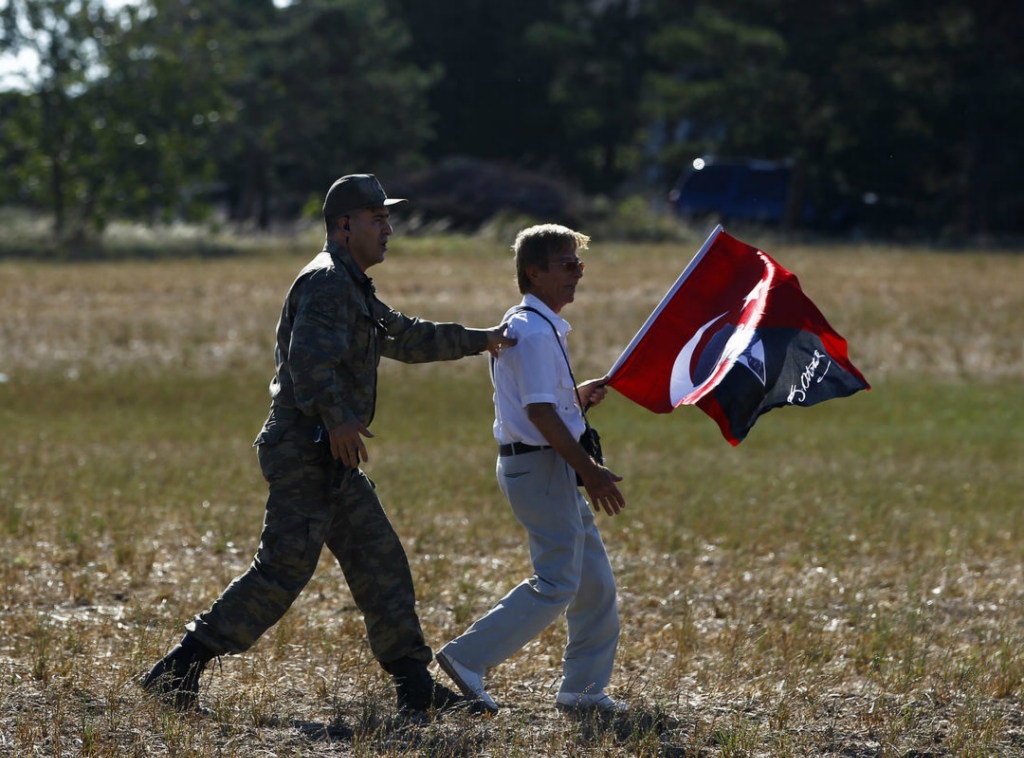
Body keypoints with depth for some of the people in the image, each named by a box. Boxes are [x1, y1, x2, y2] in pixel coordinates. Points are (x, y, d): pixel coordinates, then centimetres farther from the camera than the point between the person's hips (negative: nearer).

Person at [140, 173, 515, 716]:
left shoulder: (352, 289, 23)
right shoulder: (326, 281, -11)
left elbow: (407, 338, 35)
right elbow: (310, 355, -26)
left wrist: (478, 340, 34)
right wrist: (336, 419, -32)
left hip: (331, 455, 11)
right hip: (303, 447, -11)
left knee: (380, 562, 9)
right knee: (284, 568, -14)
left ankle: (414, 686, 11)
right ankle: (178, 669, -13)